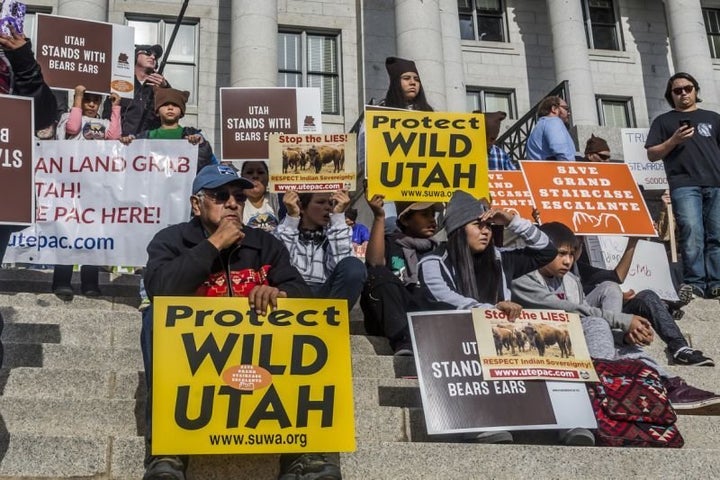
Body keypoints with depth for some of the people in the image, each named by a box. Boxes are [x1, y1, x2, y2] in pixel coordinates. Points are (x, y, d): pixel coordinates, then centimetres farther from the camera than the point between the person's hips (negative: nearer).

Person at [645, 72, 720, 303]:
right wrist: (673, 141, -5)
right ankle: (694, 282, -14)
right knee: (692, 232, -16)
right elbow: (652, 155, 11)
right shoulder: (664, 121, 18)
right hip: (684, 185, -2)